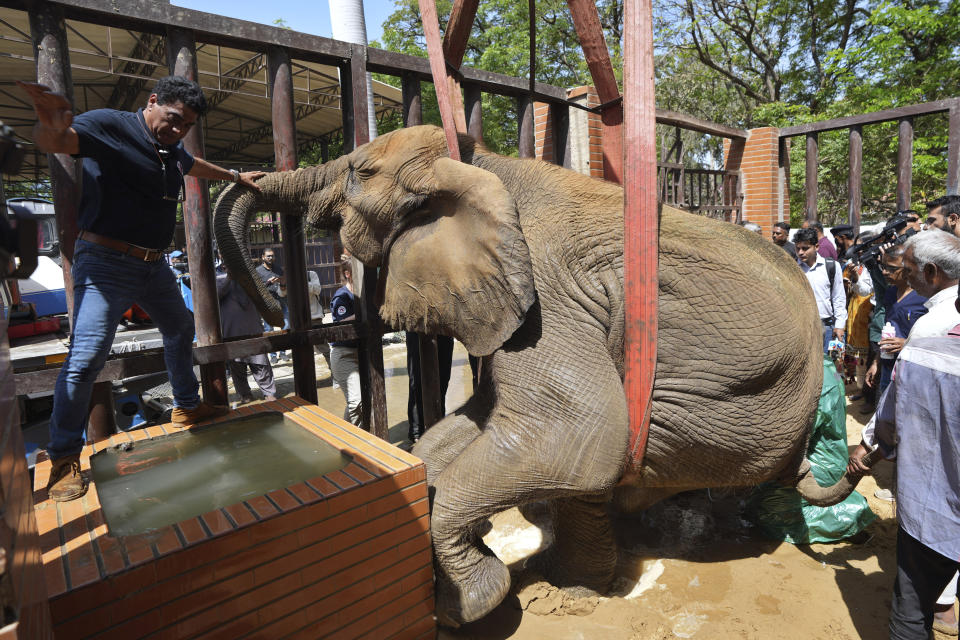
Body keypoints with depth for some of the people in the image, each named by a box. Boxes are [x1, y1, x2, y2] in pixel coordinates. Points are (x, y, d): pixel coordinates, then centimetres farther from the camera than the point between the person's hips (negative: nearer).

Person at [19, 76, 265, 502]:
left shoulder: (173, 150, 12)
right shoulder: (109, 126, -11)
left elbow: (195, 165, 33)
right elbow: (55, 143, -26)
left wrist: (235, 176, 45)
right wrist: (50, 126, -49)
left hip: (153, 265, 9)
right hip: (107, 262, -8)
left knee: (180, 330, 19)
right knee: (86, 356, -13)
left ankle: (187, 406, 37)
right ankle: (64, 458, 1)